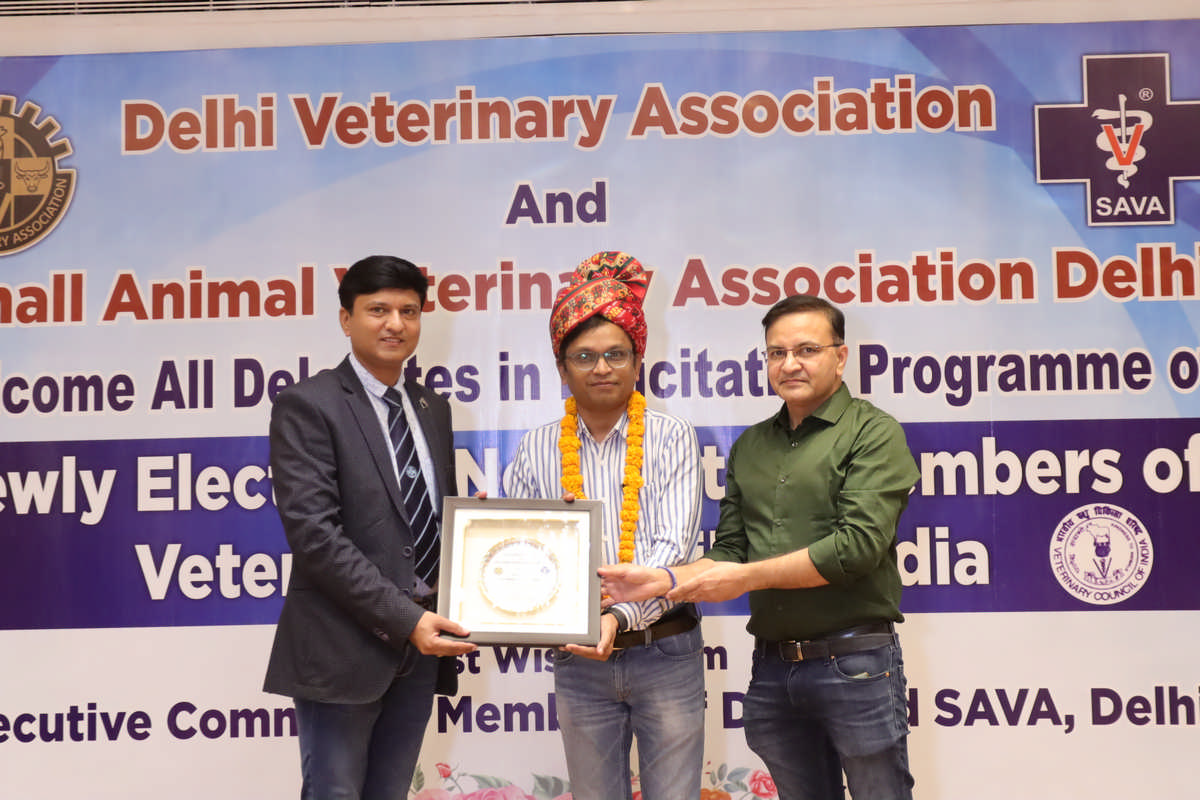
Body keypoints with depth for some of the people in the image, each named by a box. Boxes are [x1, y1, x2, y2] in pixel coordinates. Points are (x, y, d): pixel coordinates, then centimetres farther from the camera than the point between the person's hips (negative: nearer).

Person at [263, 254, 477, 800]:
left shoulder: (433, 409, 13)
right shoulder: (307, 405, -8)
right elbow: (313, 533, -17)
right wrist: (405, 618, -20)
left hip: (422, 643, 6)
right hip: (344, 648, -6)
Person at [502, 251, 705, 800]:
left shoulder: (670, 437, -2)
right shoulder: (537, 450, 5)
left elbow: (673, 549, -12)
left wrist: (621, 615, -27)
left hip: (663, 648, -2)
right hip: (578, 657, 2)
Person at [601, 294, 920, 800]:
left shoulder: (873, 432, -6)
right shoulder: (749, 447, 11)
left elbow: (858, 545, -17)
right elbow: (729, 552, 10)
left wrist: (745, 577, -15)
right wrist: (659, 582, -8)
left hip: (854, 664, -5)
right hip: (772, 668, 5)